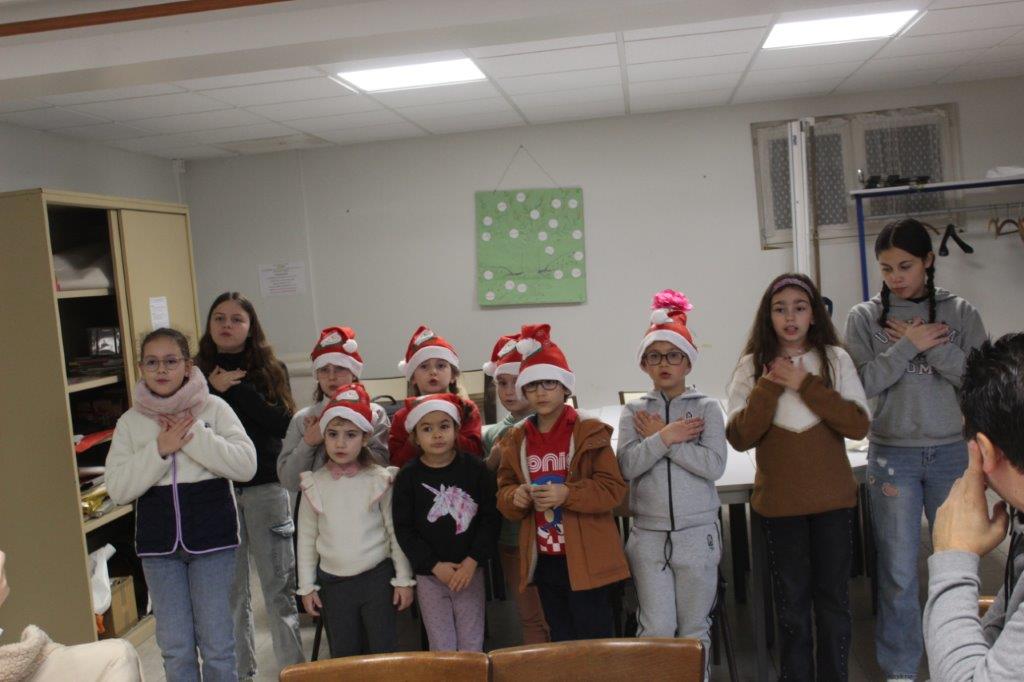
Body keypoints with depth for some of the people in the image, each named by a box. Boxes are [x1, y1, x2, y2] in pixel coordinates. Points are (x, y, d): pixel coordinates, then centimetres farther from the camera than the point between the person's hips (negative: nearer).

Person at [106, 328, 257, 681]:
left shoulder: (214, 408, -3)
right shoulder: (130, 421, 3)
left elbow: (246, 465, -12)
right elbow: (118, 489, -3)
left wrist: (194, 436, -17)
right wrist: (159, 449, -14)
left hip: (212, 540, -2)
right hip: (159, 545, 2)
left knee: (217, 644, 7)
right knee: (175, 648, 10)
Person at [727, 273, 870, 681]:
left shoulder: (836, 359, -1)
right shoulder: (752, 366, -2)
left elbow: (859, 425, -11)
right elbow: (739, 437, -10)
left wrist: (806, 385, -17)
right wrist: (771, 386, -18)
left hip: (833, 499, 1)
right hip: (779, 502, 0)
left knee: (833, 598, 12)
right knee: (792, 602, 11)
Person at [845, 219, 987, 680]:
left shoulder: (961, 313, 2)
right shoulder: (865, 317, -1)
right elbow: (863, 385, -9)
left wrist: (931, 345, -13)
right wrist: (910, 345, -14)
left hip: (954, 453, 1)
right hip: (893, 456, -1)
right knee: (898, 574, 5)